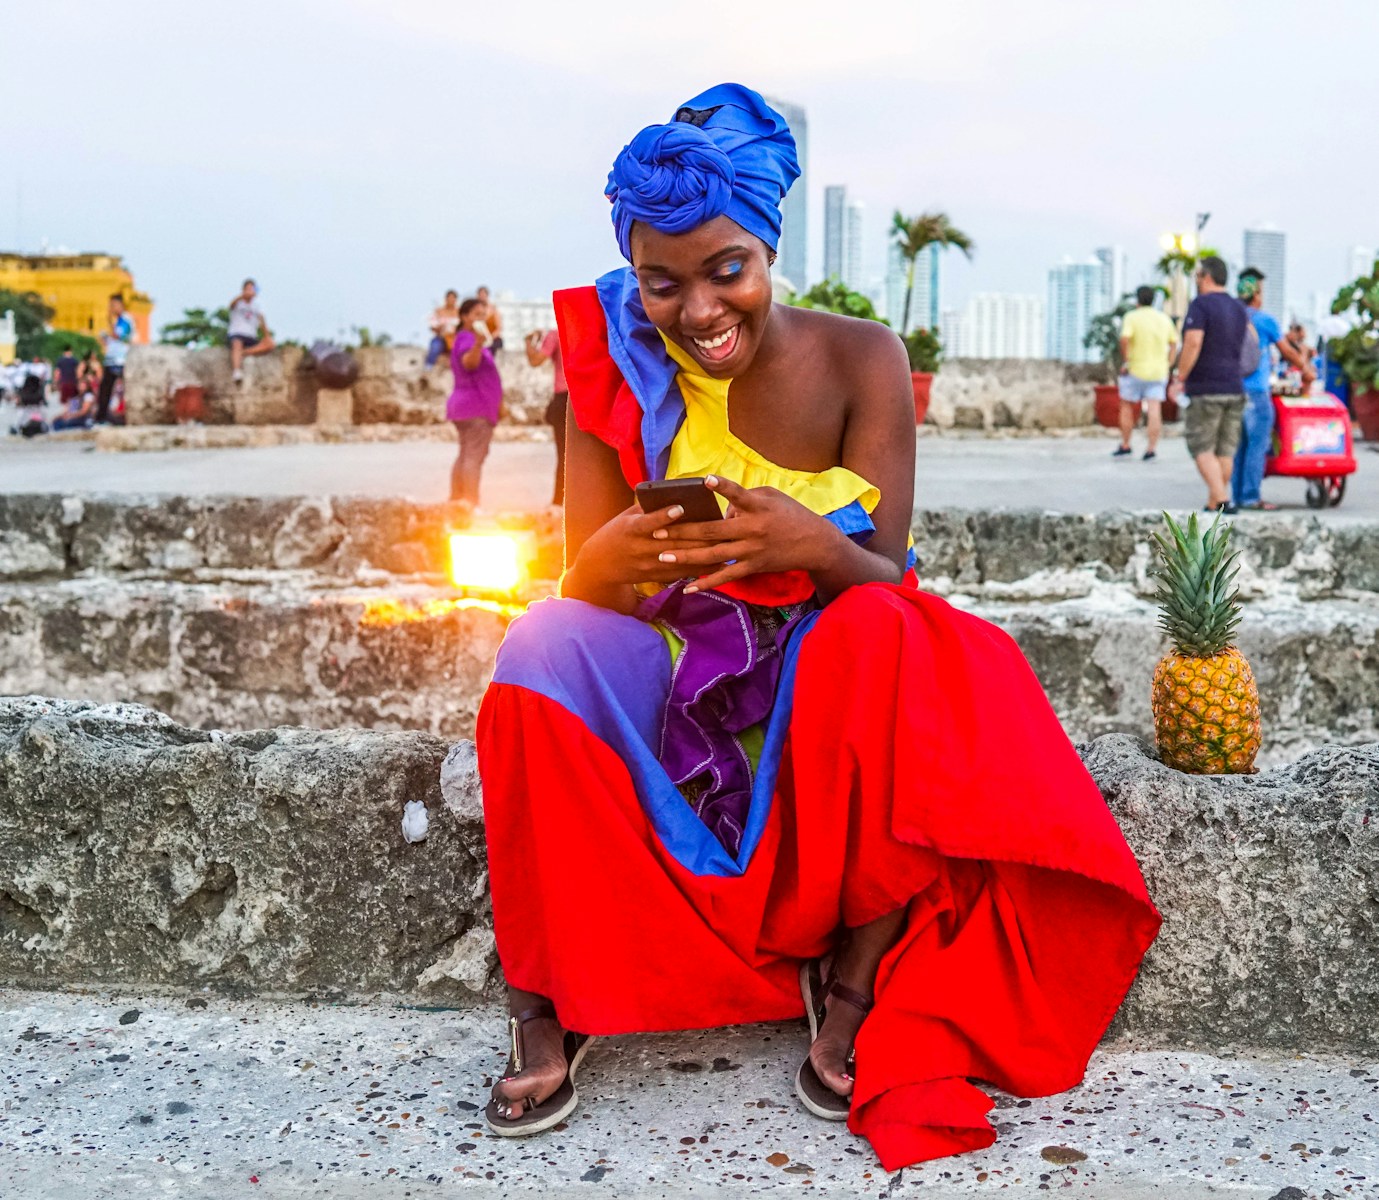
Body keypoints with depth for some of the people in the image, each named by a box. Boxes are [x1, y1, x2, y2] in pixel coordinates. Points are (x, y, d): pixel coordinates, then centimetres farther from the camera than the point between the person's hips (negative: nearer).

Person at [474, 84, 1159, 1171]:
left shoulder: (857, 358, -10)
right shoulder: (616, 368, -8)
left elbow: (883, 573, -15)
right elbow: (583, 585, -13)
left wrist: (811, 545, -39)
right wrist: (616, 558, -39)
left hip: (823, 676, -1)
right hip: (671, 678, 1)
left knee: (885, 635, -34)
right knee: (546, 643, -29)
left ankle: (859, 976, -20)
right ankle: (547, 1003, -18)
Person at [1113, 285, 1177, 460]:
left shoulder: (1132, 317, -8)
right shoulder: (1164, 319, 9)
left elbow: (1125, 338, -22)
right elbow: (1174, 342, 13)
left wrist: (1125, 361, -14)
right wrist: (1167, 363, 16)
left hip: (1136, 369, -4)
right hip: (1158, 372, 4)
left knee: (1126, 406, 12)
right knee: (1155, 410, -1)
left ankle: (1125, 446, 16)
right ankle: (1152, 448, -7)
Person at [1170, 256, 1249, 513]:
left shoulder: (1200, 304, -9)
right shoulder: (1239, 308, 16)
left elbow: (1193, 342, -20)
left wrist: (1181, 377, -14)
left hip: (1206, 388, -7)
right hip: (1235, 388, 7)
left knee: (1202, 448, -4)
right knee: (1225, 450, 9)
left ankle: (1222, 501, -16)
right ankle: (1213, 503, 14)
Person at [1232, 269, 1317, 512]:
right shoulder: (1264, 321, -6)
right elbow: (1287, 351, 3)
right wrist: (1306, 369, 20)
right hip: (1256, 391, -6)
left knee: (1239, 444, 11)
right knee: (1258, 444, -4)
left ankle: (1237, 495, 12)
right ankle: (1251, 497, -6)